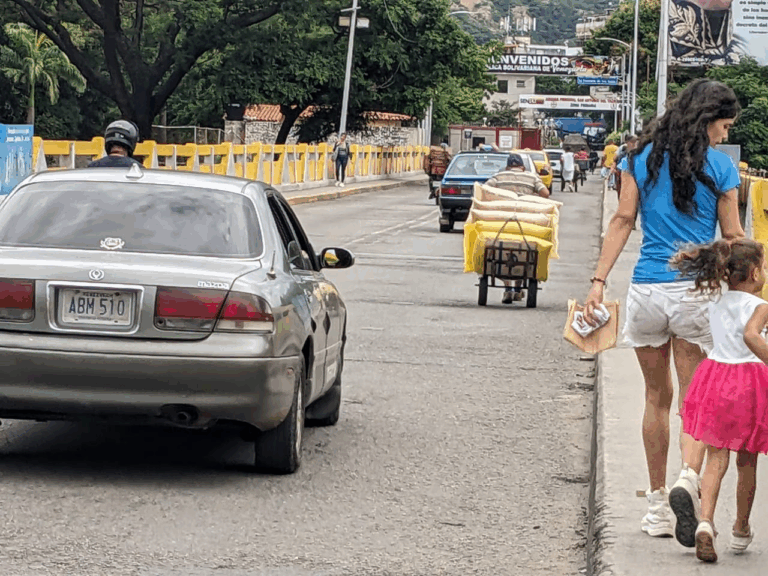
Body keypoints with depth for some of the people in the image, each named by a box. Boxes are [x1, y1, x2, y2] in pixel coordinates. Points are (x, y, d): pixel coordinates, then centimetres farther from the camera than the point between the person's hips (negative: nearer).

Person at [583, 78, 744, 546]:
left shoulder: (643, 157, 5)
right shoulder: (719, 165, -2)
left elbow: (623, 221, 1)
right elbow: (732, 237, 1)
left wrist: (598, 282, 1)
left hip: (647, 292, 3)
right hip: (697, 293, -3)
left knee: (657, 398, 15)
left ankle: (658, 505, 20)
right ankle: (688, 477, -23)